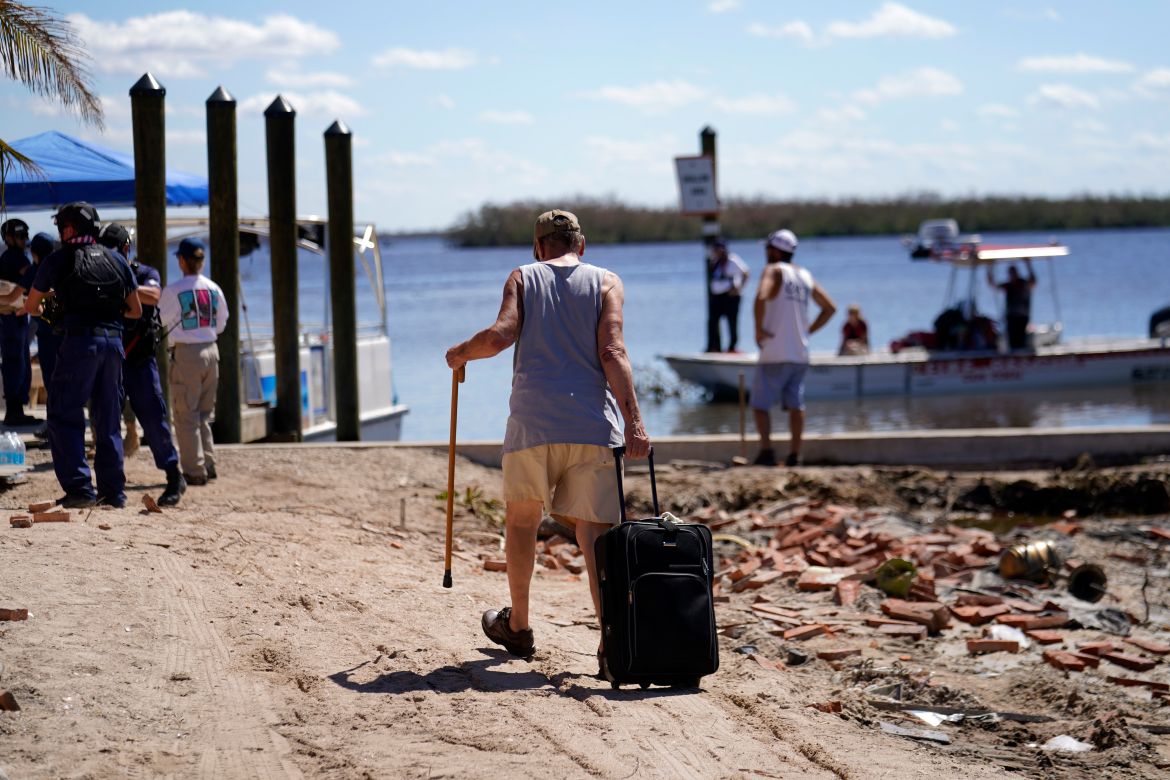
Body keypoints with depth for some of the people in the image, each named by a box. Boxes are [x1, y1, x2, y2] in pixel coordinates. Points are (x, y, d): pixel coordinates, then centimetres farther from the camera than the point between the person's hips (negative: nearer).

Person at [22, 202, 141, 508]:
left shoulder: (56, 261, 4)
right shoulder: (116, 261, 14)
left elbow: (31, 306, 16)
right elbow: (136, 311, 18)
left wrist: (47, 310, 38)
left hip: (80, 340, -5)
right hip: (114, 340, 5)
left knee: (64, 416, 0)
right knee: (108, 420, 12)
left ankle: (79, 488, -11)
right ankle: (113, 491, 10)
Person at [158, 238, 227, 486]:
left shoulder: (174, 290, -11)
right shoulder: (214, 289, 4)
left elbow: (160, 323, -3)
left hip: (185, 353, -5)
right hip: (211, 351, 5)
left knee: (186, 414, 1)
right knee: (204, 414, 16)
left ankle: (194, 470, -1)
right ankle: (209, 464, 15)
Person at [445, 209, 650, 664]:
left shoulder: (523, 278, 10)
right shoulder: (606, 283, 8)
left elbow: (501, 335, -7)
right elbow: (611, 353, -6)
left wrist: (461, 353, 13)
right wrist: (633, 422, -11)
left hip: (533, 422, 0)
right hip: (593, 425, 0)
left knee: (521, 520, 20)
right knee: (594, 533, -2)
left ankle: (518, 627, 31)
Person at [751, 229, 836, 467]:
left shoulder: (774, 271, -6)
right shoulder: (805, 275, 14)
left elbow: (761, 297, -26)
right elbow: (830, 307, 19)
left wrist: (759, 329, -16)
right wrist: (808, 331, 16)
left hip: (775, 352, -6)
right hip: (800, 352, 6)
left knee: (760, 403, -1)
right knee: (795, 405, 8)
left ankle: (766, 451, -13)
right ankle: (794, 456, 6)